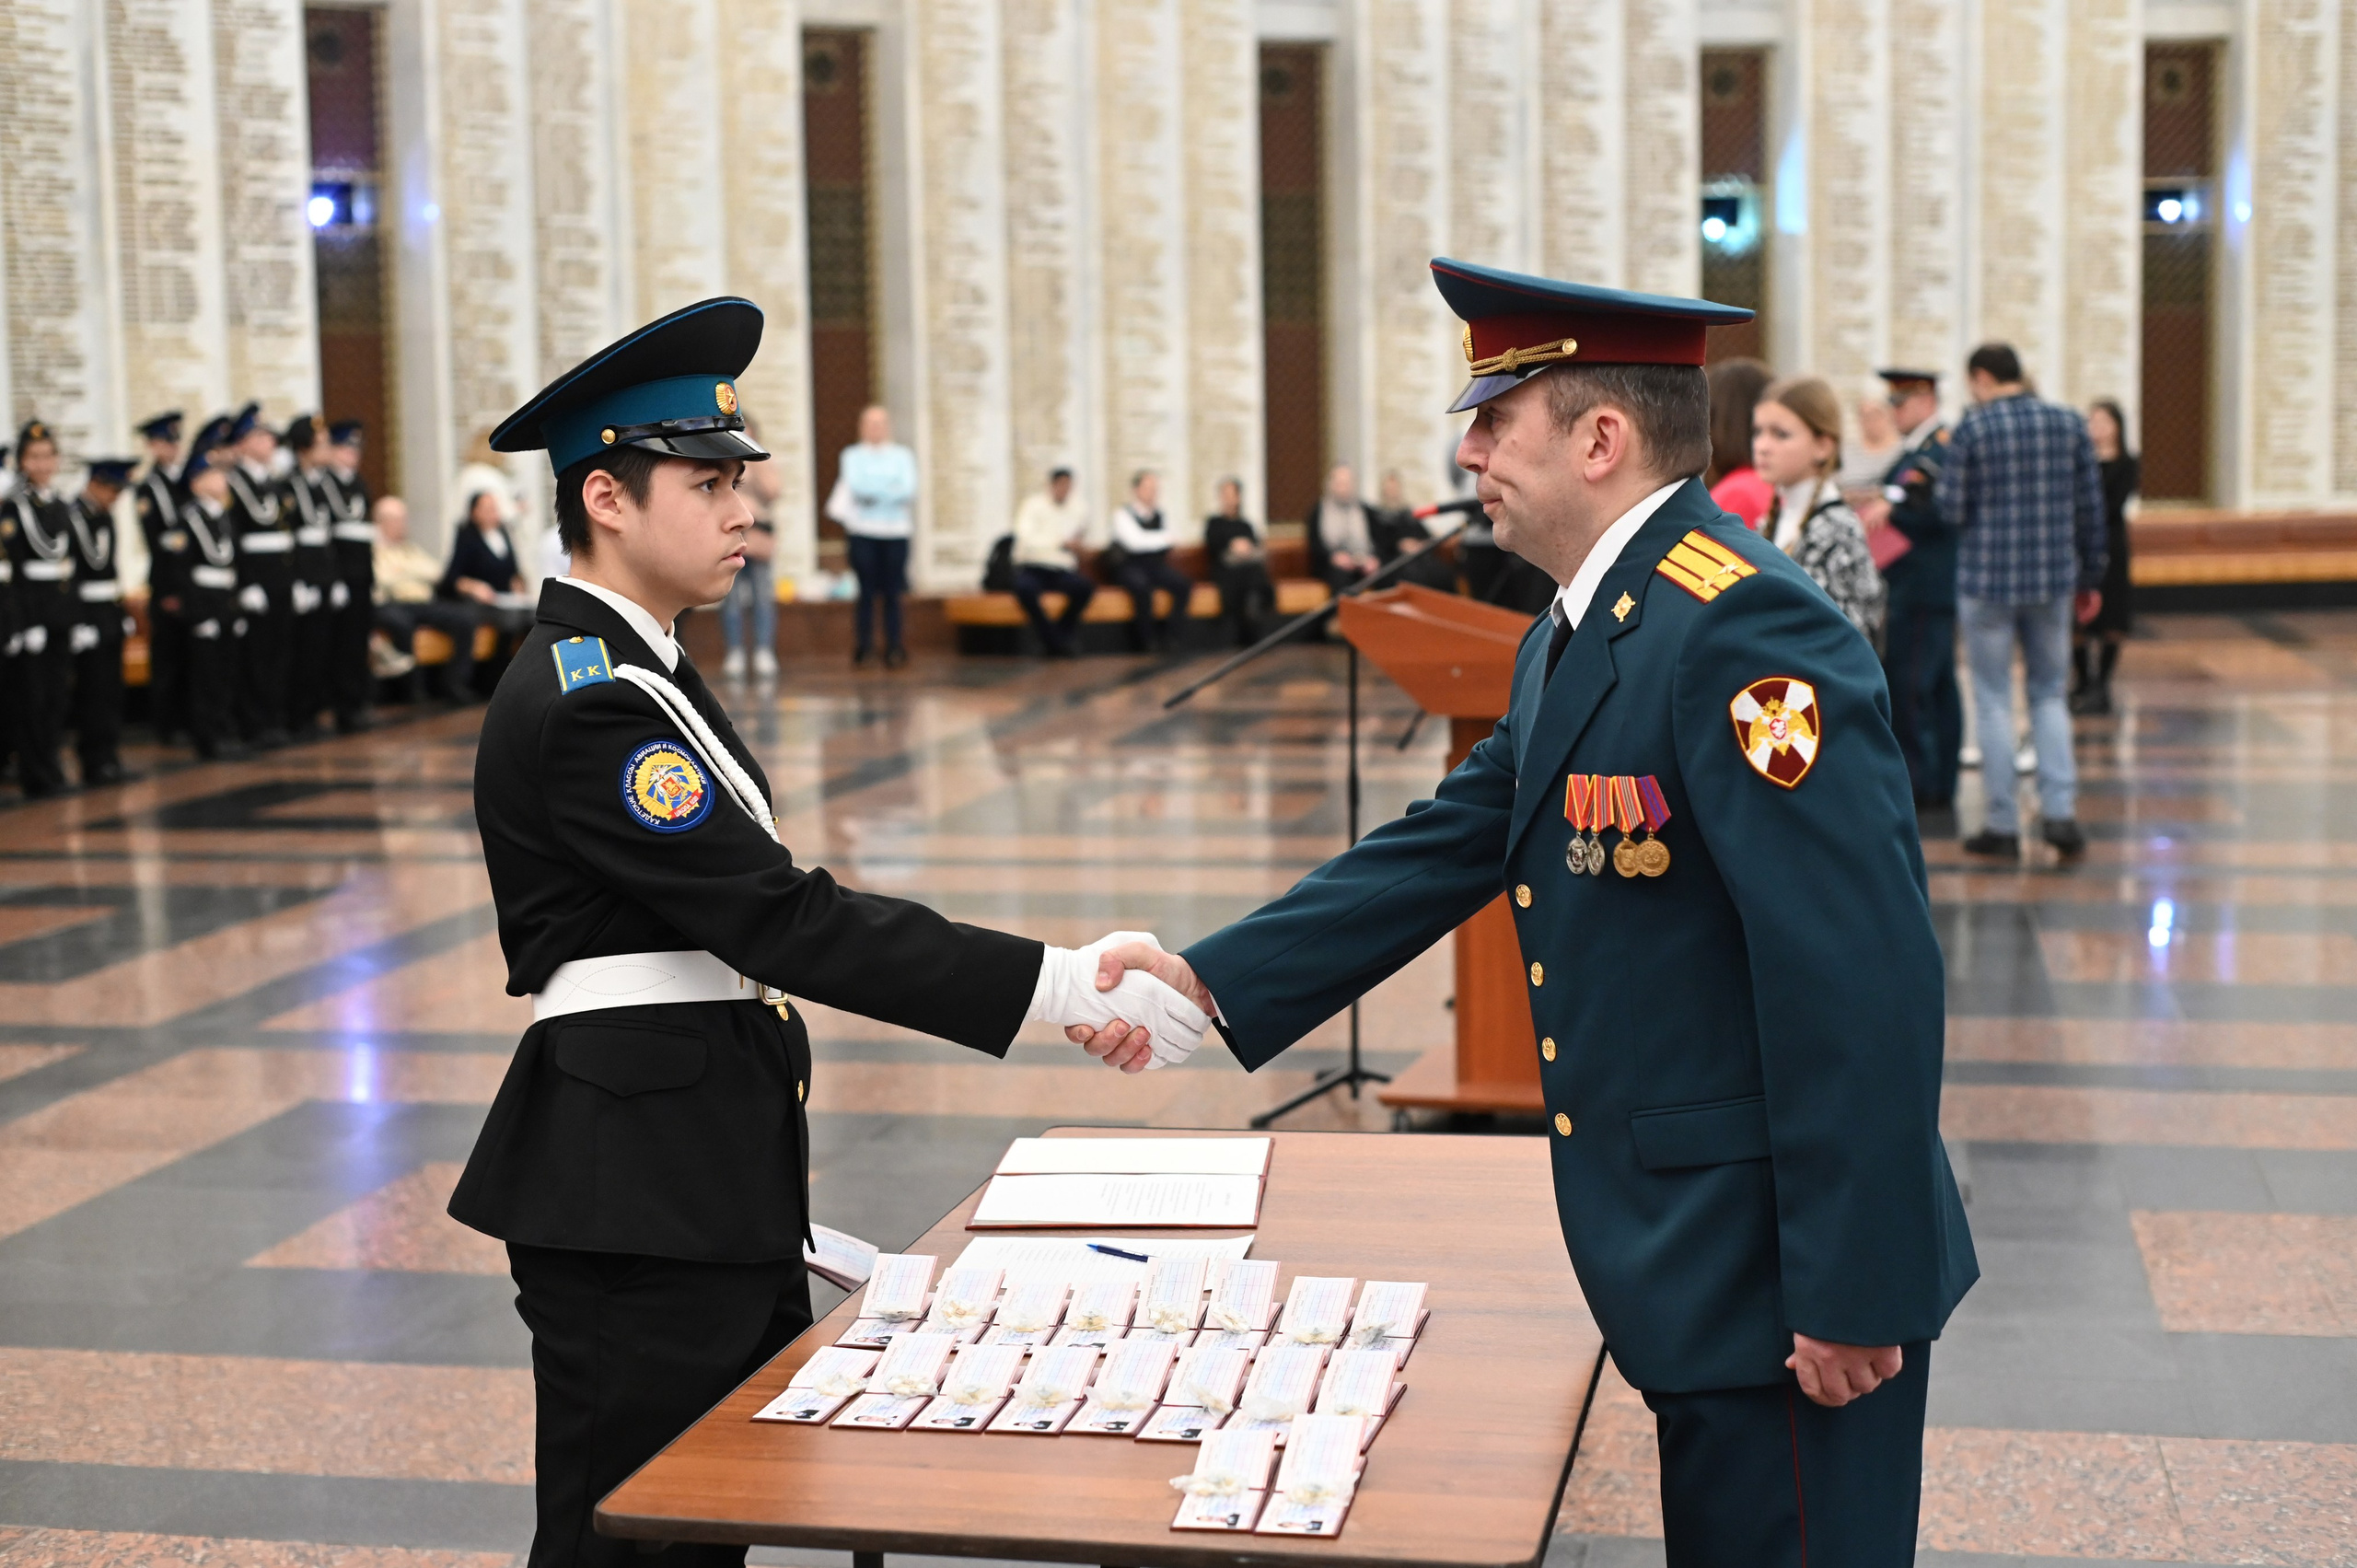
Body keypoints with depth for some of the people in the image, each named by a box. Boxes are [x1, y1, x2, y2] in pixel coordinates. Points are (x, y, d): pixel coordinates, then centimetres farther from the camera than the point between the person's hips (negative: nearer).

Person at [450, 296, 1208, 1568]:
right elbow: (785, 921, -25)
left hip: (703, 1171, 10)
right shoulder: (584, 701, -19)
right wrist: (1060, 987, -25)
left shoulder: (632, 667, 13)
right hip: (633, 1190, -10)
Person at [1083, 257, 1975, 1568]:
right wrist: (1212, 982, 6)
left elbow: (1864, 976, -26)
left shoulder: (1744, 628, -22)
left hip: (1790, 1275, -10)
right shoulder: (1576, 636, 12)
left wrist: (1852, 1295, -25)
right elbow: (1447, 849, 15)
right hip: (1696, 1263, 10)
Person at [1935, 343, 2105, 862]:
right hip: (2053, 581, 3)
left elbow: (1952, 509, -8)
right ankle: (2060, 809, 3)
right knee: (2048, 694, 15)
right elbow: (2090, 507, 6)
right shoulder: (2069, 423, 3)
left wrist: (1935, 484, 13)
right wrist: (2090, 578, 14)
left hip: (1986, 580, -3)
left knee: (1994, 700, 5)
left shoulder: (1972, 428, -9)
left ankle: (2003, 825, 7)